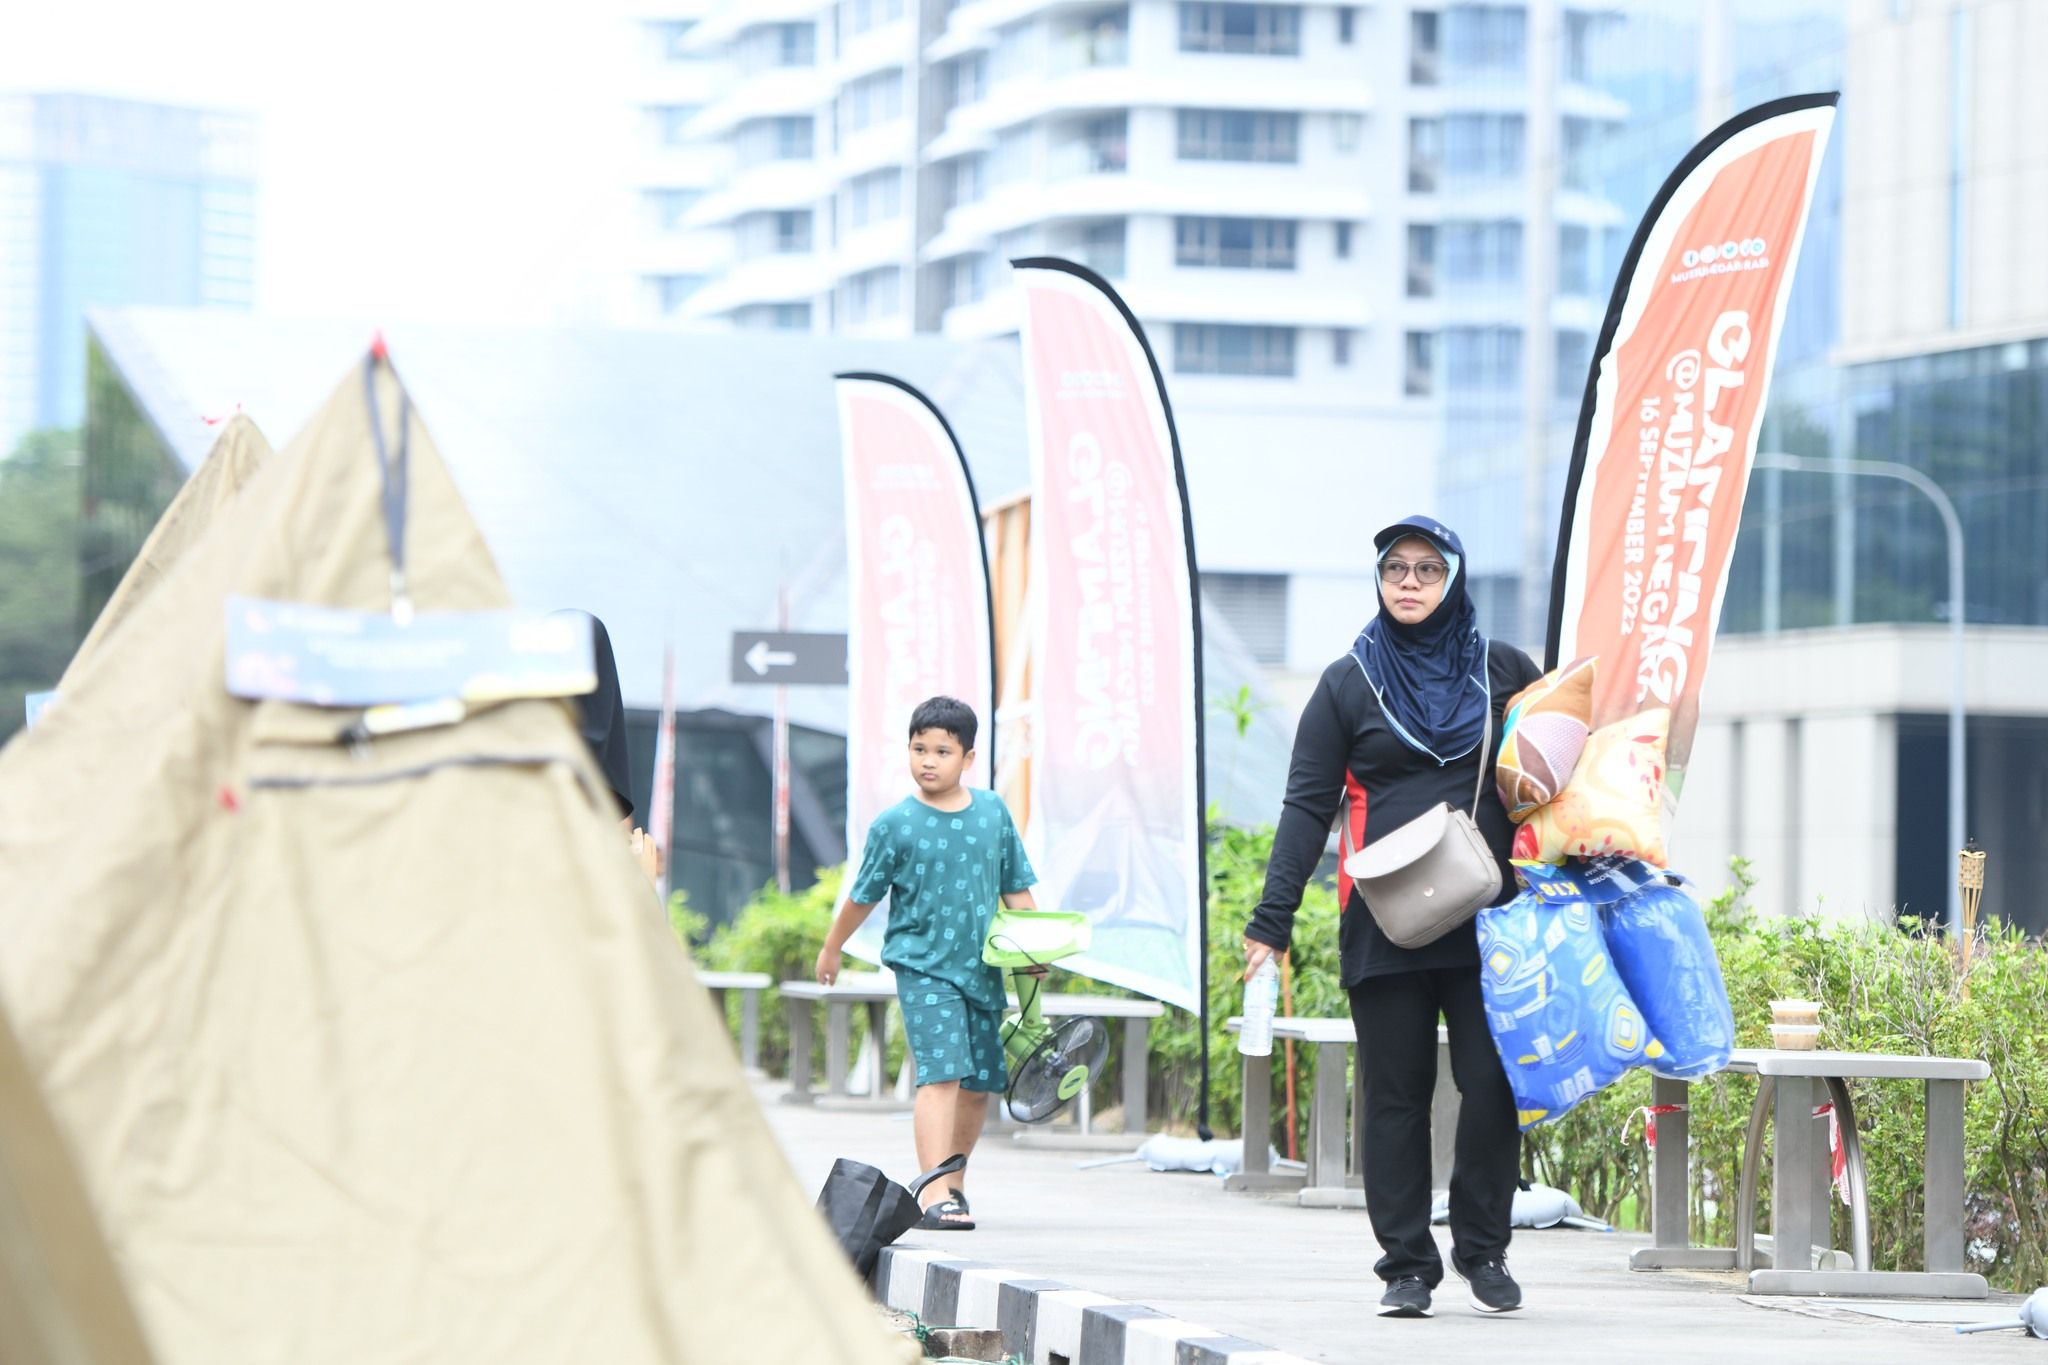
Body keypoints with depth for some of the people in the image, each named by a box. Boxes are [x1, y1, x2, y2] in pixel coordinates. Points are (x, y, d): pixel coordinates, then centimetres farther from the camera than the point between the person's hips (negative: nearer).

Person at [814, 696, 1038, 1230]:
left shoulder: (993, 812, 4)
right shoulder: (895, 824, -6)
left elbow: (1016, 887, 14)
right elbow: (863, 895, 6)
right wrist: (831, 949, 15)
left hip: (981, 967, 5)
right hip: (923, 965, -5)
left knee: (980, 1083, 10)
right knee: (940, 1074, -17)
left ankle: (953, 1180, 28)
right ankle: (934, 1194, -22)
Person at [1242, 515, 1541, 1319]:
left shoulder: (1502, 672, 10)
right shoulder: (1349, 685, 8)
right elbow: (1307, 807, 6)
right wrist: (1272, 918, -1)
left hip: (1486, 919, 0)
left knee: (1492, 1083, -8)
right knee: (1395, 1095, 0)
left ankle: (1483, 1248, 7)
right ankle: (1407, 1264, 6)